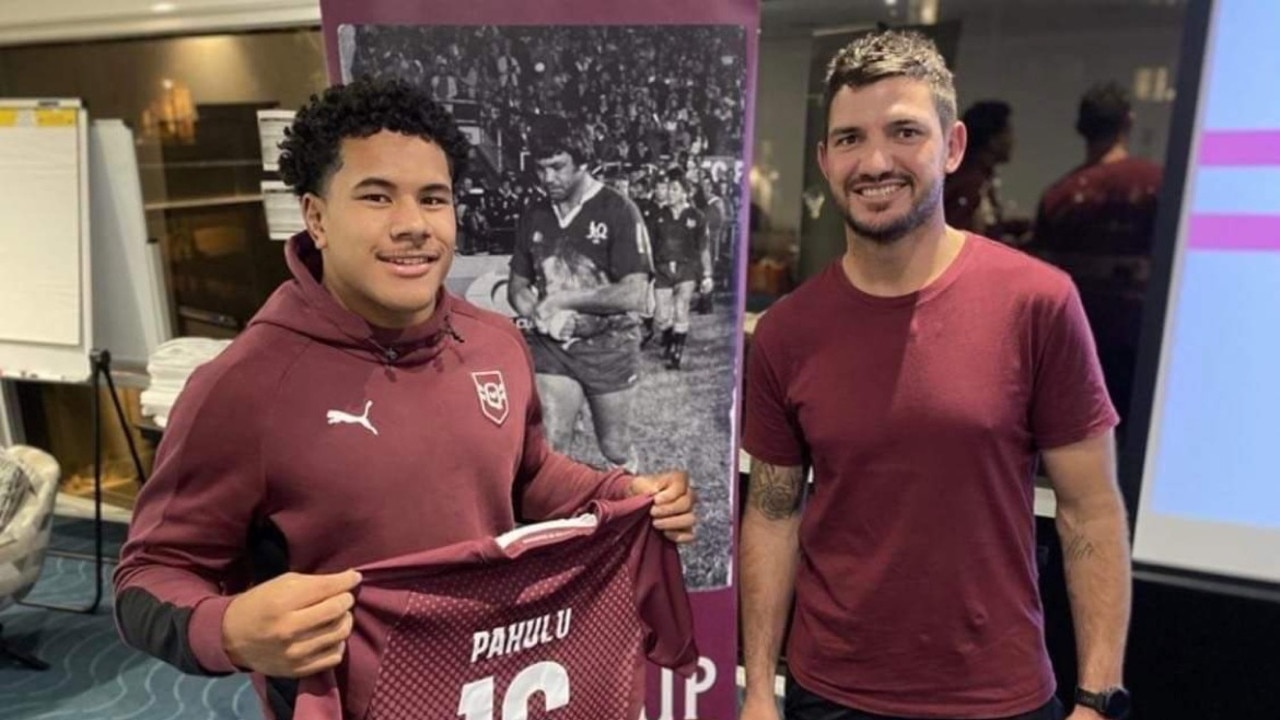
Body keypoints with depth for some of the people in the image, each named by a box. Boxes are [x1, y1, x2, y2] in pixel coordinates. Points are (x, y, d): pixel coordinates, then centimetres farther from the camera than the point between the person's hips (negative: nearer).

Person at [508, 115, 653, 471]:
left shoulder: (618, 211, -12)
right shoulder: (533, 215, 3)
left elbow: (634, 294, -20)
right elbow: (518, 285, 12)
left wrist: (564, 298, -18)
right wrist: (533, 310, -11)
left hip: (608, 347, -3)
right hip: (551, 346, 3)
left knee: (615, 448, 13)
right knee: (549, 447, -7)